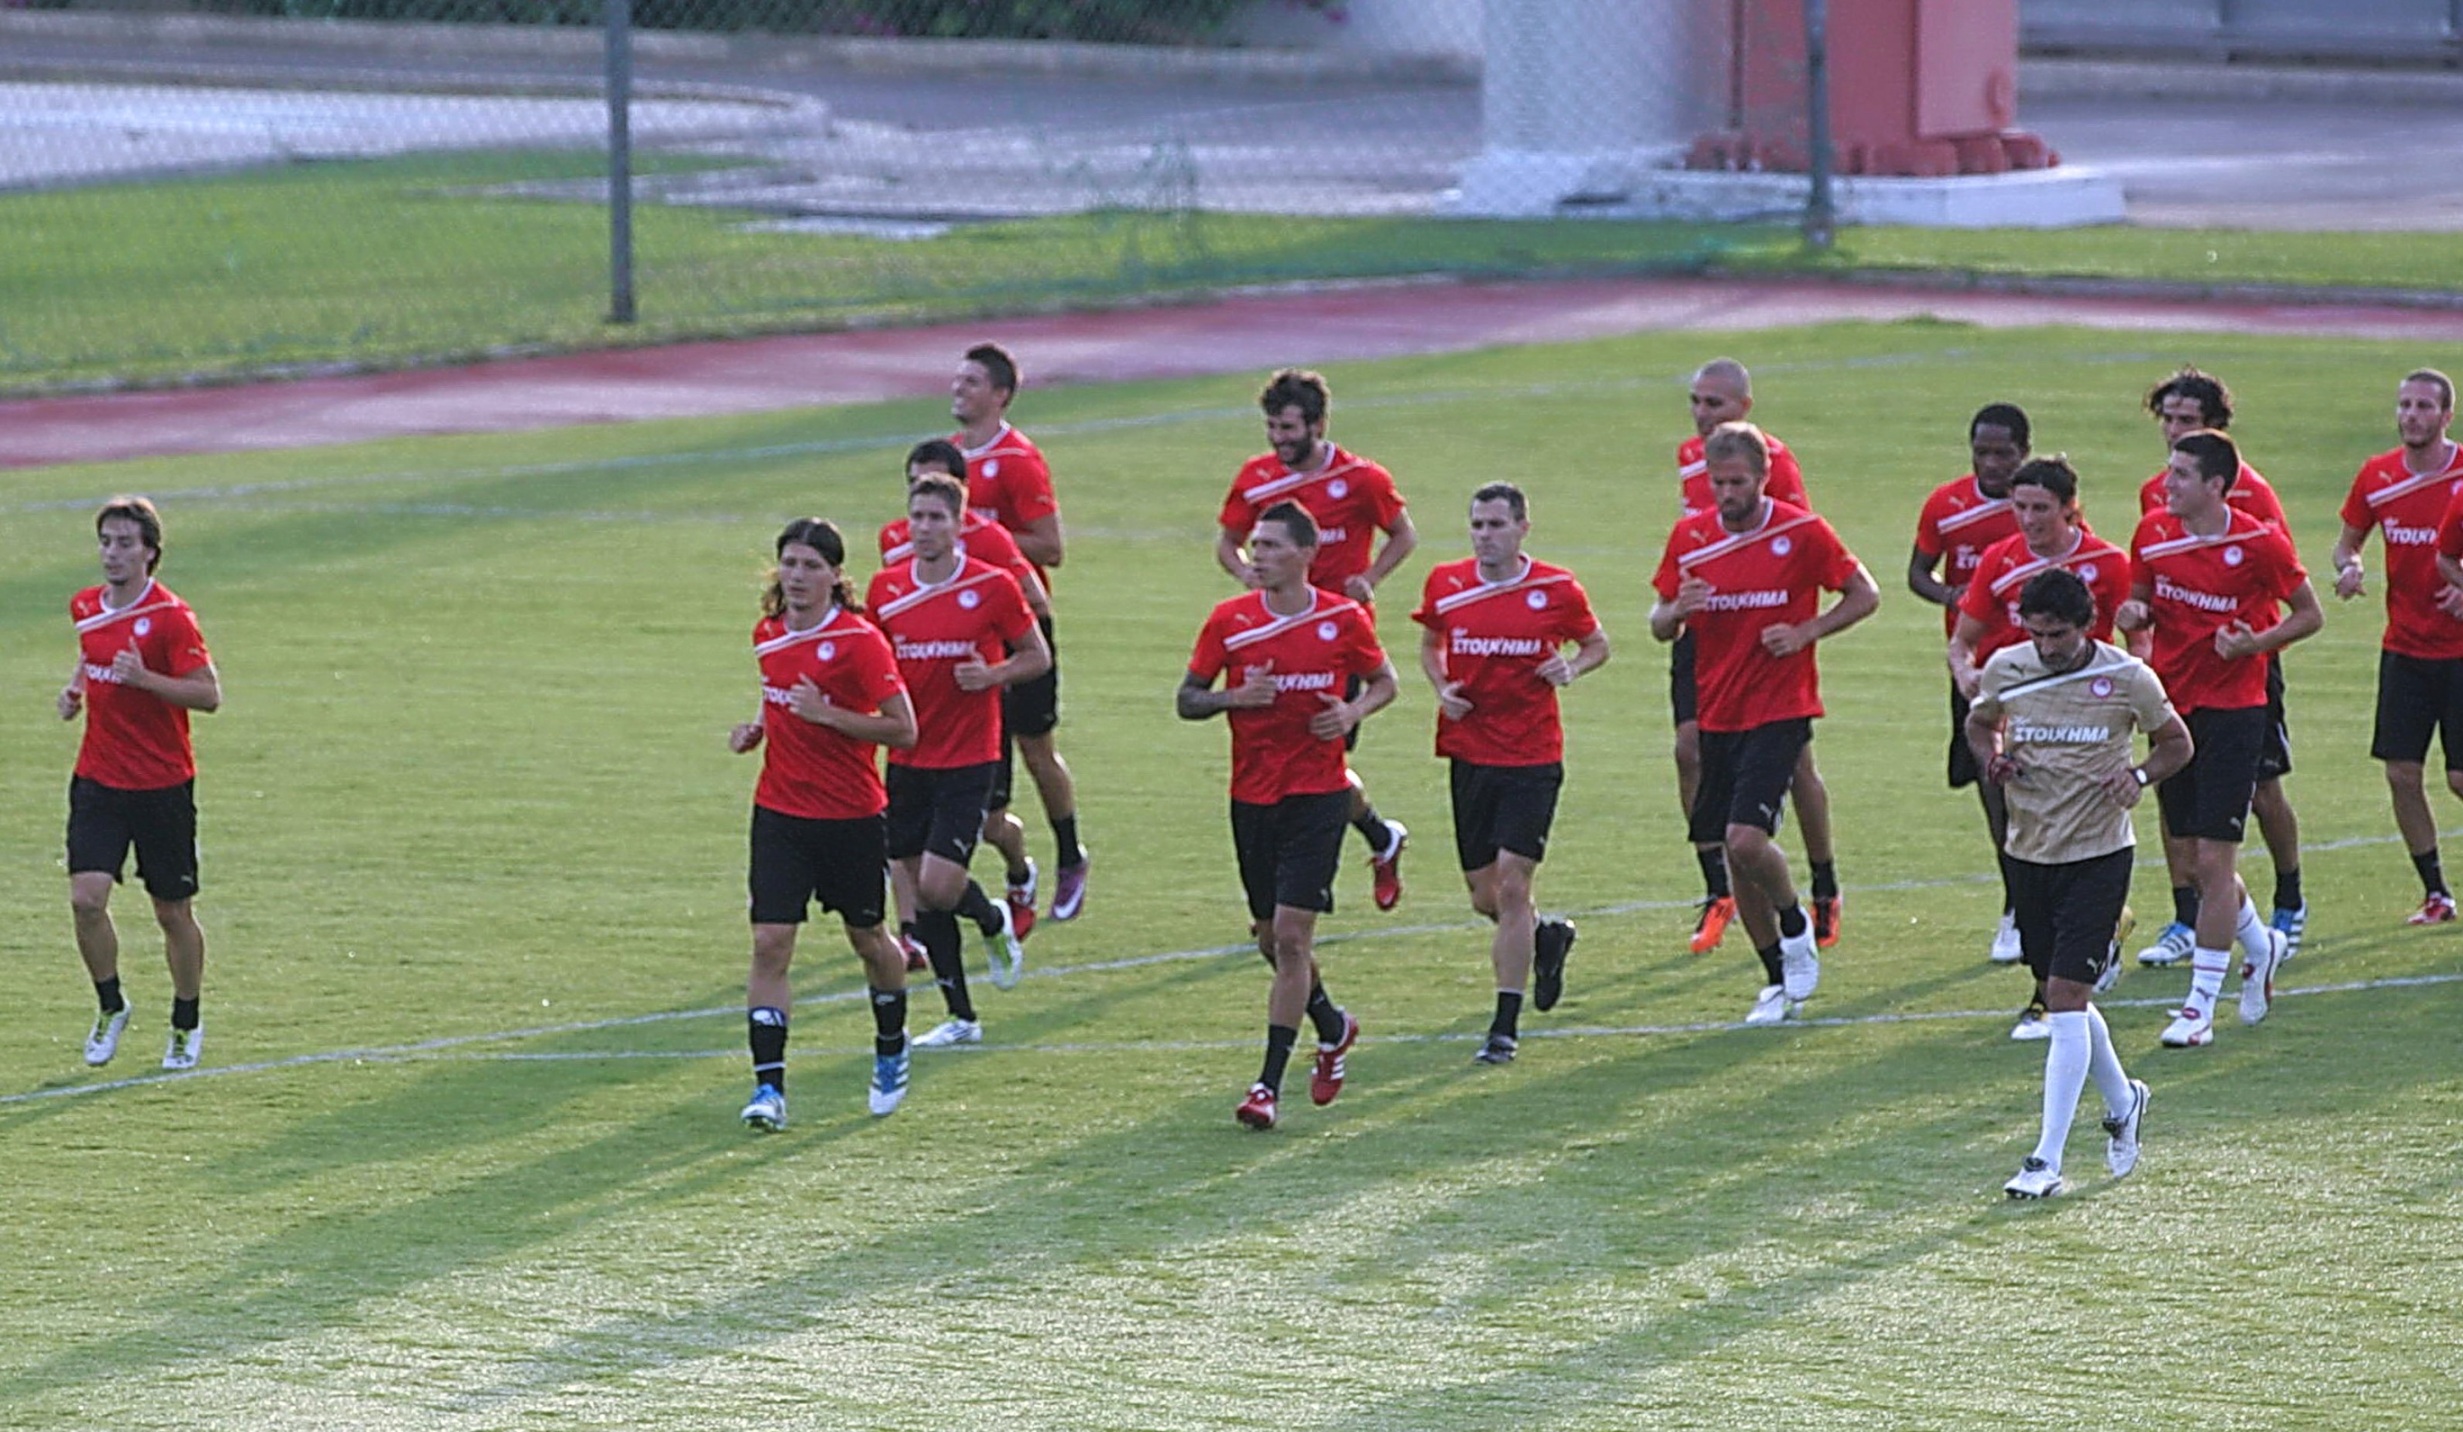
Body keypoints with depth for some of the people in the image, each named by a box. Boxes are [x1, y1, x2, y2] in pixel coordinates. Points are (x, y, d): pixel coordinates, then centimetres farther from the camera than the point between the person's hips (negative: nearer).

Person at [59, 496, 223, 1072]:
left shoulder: (169, 616, -13)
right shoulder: (85, 608, 5)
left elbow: (209, 694, -16)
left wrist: (143, 678, -27)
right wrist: (76, 689, 7)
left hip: (162, 786, -4)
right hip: (98, 781, 4)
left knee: (174, 912, 6)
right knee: (86, 898, -11)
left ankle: (187, 1024, 25)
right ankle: (110, 1007, 11)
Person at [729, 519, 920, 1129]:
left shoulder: (860, 640, -14)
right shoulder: (768, 635, 5)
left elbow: (903, 730, -17)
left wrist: (827, 714, -24)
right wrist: (757, 729, 3)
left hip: (852, 818, -4)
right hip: (781, 814, 4)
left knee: (868, 939, 14)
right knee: (770, 943, -10)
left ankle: (891, 1051, 41)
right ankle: (769, 1087, -11)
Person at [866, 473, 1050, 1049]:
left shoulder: (993, 586, -7)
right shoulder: (886, 589, 4)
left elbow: (1037, 656, 3)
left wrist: (992, 675, -15)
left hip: (968, 761, -4)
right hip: (908, 759, 4)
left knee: (939, 886, -14)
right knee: (923, 892, 5)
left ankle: (994, 921, 20)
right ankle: (960, 1017, 16)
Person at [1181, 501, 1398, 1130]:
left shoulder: (1344, 619, -3)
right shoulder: (1229, 621, 0)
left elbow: (1384, 681, 12)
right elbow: (1186, 699, 4)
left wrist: (1354, 711, -10)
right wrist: (1235, 697, -15)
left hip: (1317, 796, -3)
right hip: (1251, 796, 3)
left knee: (1291, 936, -11)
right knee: (1271, 939, 11)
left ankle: (1269, 1084, -8)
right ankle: (1333, 1027, 40)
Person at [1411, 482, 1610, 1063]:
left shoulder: (1555, 589, -5)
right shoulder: (1445, 585, 2)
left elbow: (1596, 644, 10)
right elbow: (1430, 645, 19)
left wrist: (1572, 667, -11)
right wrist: (1441, 688, -1)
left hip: (1532, 758, -4)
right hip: (1469, 751, 4)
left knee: (1511, 886, -11)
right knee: (1485, 896, 7)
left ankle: (1506, 1025, -4)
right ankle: (1547, 936, 42)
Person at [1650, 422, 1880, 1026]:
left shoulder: (1802, 533, -7)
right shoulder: (1689, 537, 5)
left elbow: (1864, 595, 1)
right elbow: (1660, 625, 12)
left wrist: (1805, 633, -13)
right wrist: (1677, 611, -12)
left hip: (1780, 710, -5)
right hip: (1718, 714, 5)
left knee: (1747, 839, -20)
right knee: (1734, 856, 6)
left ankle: (1796, 926, 9)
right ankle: (1779, 979, 21)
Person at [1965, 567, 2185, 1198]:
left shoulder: (2127, 678, -10)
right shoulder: (2005, 669, -3)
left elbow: (2176, 743, 5)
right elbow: (1979, 723, 17)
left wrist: (2138, 775, -15)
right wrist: (1991, 756, -5)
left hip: (2099, 856, -4)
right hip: (2029, 855, 4)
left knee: (2065, 1000, -13)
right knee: (2066, 1002, 14)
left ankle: (2047, 1162, -12)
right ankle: (2121, 1102, 42)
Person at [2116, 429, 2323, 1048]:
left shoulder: (2259, 542, -11)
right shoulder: (2153, 533, 2)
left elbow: (2308, 615, -1)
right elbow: (2141, 599, 16)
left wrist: (2256, 642, -18)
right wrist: (2131, 613, -8)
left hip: (2233, 710, -5)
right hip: (2172, 706, 6)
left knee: (2212, 857, -8)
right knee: (2196, 860, 12)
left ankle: (2201, 1005, -2)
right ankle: (2261, 946, 40)